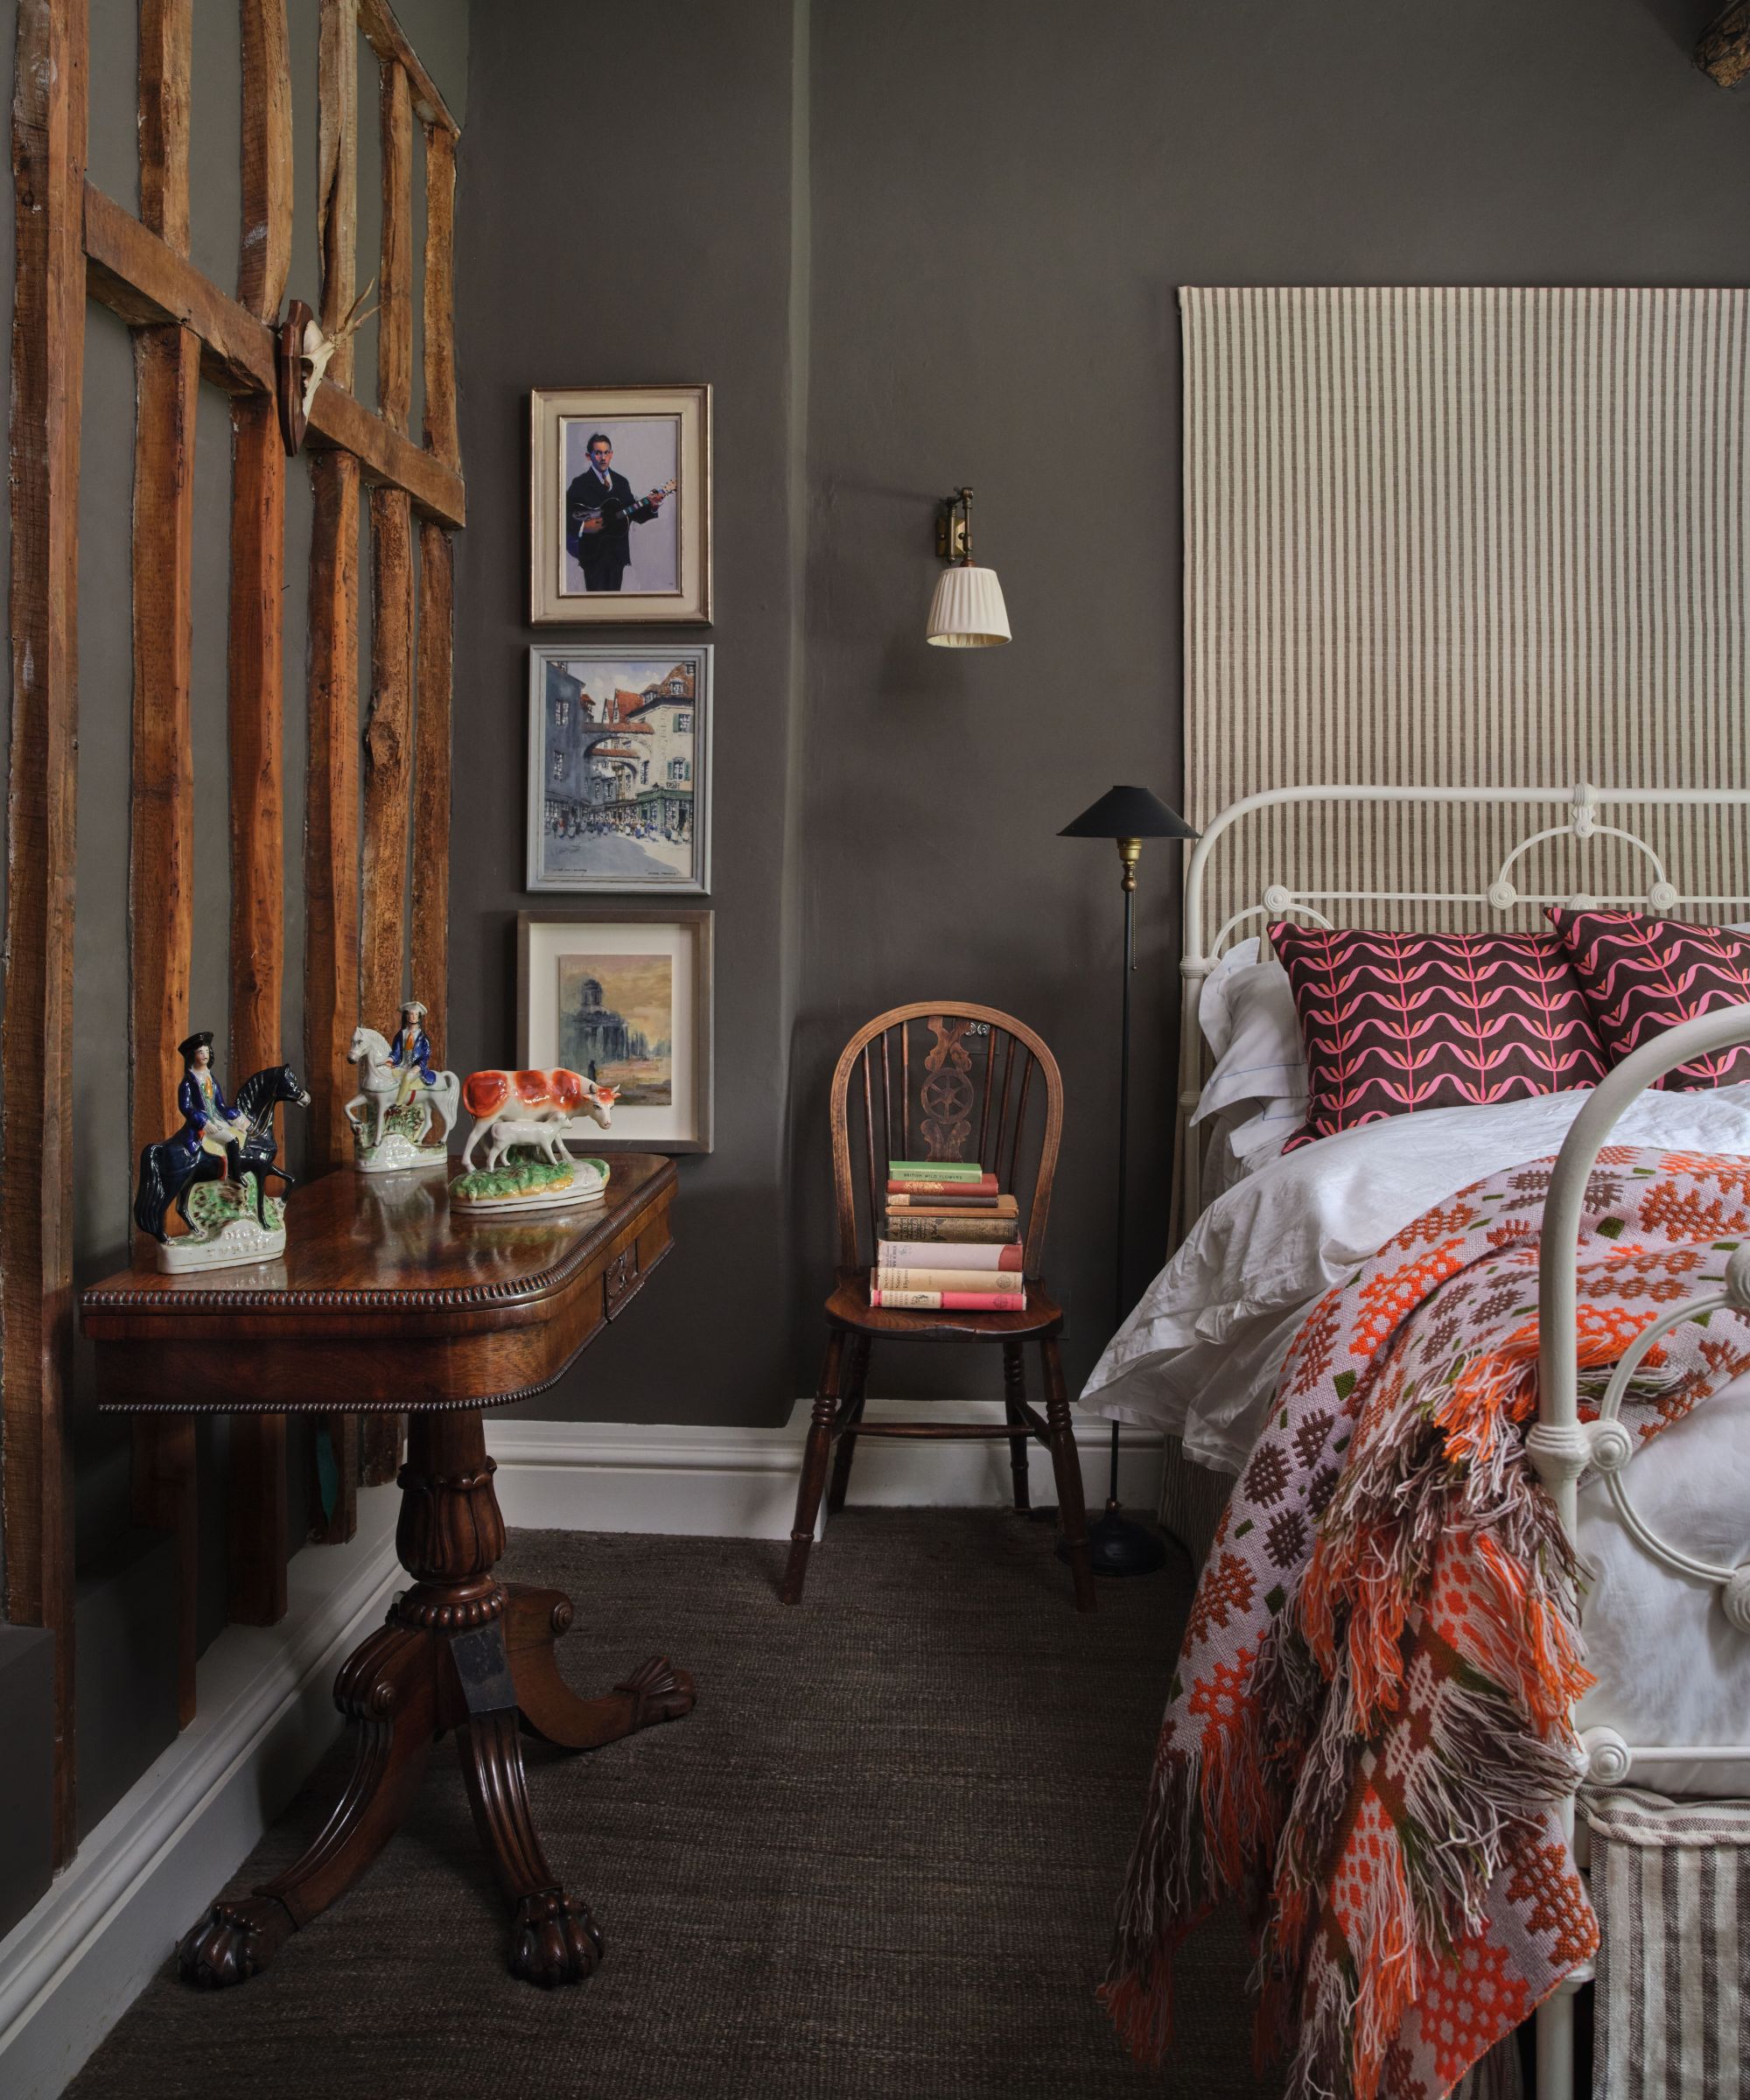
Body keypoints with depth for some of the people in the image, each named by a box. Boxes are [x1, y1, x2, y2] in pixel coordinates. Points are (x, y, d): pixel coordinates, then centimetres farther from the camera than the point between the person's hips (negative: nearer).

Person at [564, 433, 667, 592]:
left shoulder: (622, 482, 12)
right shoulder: (580, 483, -4)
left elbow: (636, 515, 12)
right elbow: (564, 515, -9)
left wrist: (652, 507, -5)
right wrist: (583, 527, -22)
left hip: (617, 553, 5)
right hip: (593, 553, -5)